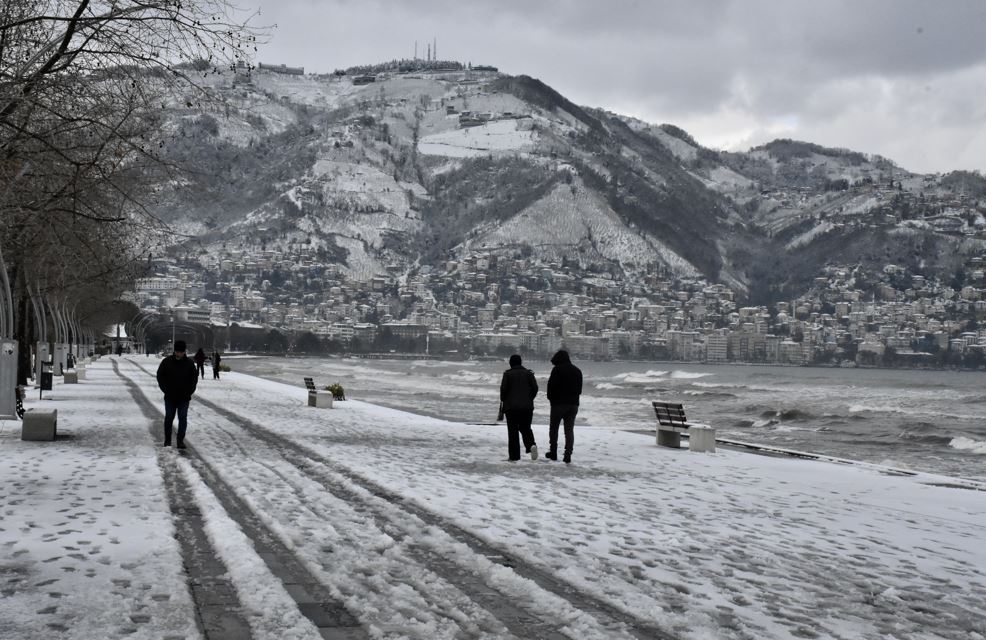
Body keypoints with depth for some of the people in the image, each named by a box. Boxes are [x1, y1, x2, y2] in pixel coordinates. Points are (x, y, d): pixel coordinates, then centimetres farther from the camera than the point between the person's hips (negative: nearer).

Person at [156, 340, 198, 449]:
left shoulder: (189, 363, -1)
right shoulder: (167, 362, -3)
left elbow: (194, 378, 9)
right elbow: (160, 376, 4)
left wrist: (189, 391, -1)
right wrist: (165, 390, -4)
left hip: (184, 398, 0)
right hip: (170, 397, 0)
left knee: (183, 419, -3)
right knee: (169, 418, 8)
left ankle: (180, 441, 3)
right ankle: (167, 440, 21)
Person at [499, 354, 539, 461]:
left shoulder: (508, 374, -5)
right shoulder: (529, 373, 4)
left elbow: (503, 389, -9)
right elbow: (535, 388, 1)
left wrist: (503, 400, 8)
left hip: (511, 406, -3)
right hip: (527, 406, 3)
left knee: (513, 431, 4)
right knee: (526, 428, 14)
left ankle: (514, 456, 4)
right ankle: (531, 445, -14)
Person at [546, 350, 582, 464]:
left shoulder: (557, 370, -10)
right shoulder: (577, 371, 11)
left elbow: (551, 386, -12)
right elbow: (579, 389, 14)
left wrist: (551, 399, 3)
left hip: (559, 403, -5)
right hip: (573, 404, 5)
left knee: (553, 428, 10)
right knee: (569, 429, 5)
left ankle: (553, 452, 11)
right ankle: (568, 455, -4)